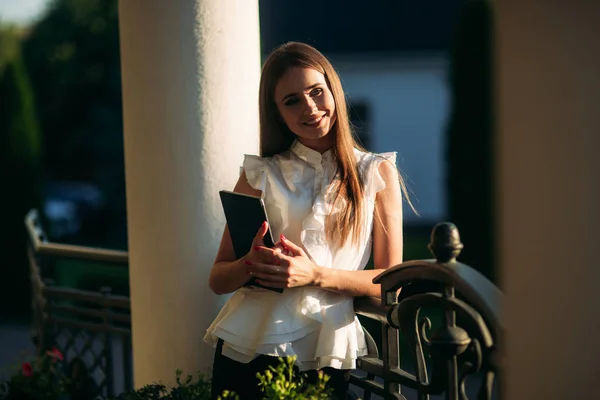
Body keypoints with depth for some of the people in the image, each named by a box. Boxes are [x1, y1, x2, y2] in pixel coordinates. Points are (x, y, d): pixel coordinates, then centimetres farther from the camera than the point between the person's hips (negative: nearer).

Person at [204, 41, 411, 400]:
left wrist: (316, 275, -16)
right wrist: (253, 263, -16)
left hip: (326, 353, -1)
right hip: (247, 347, 1)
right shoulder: (260, 174, 8)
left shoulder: (377, 173, 6)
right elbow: (219, 279, 7)